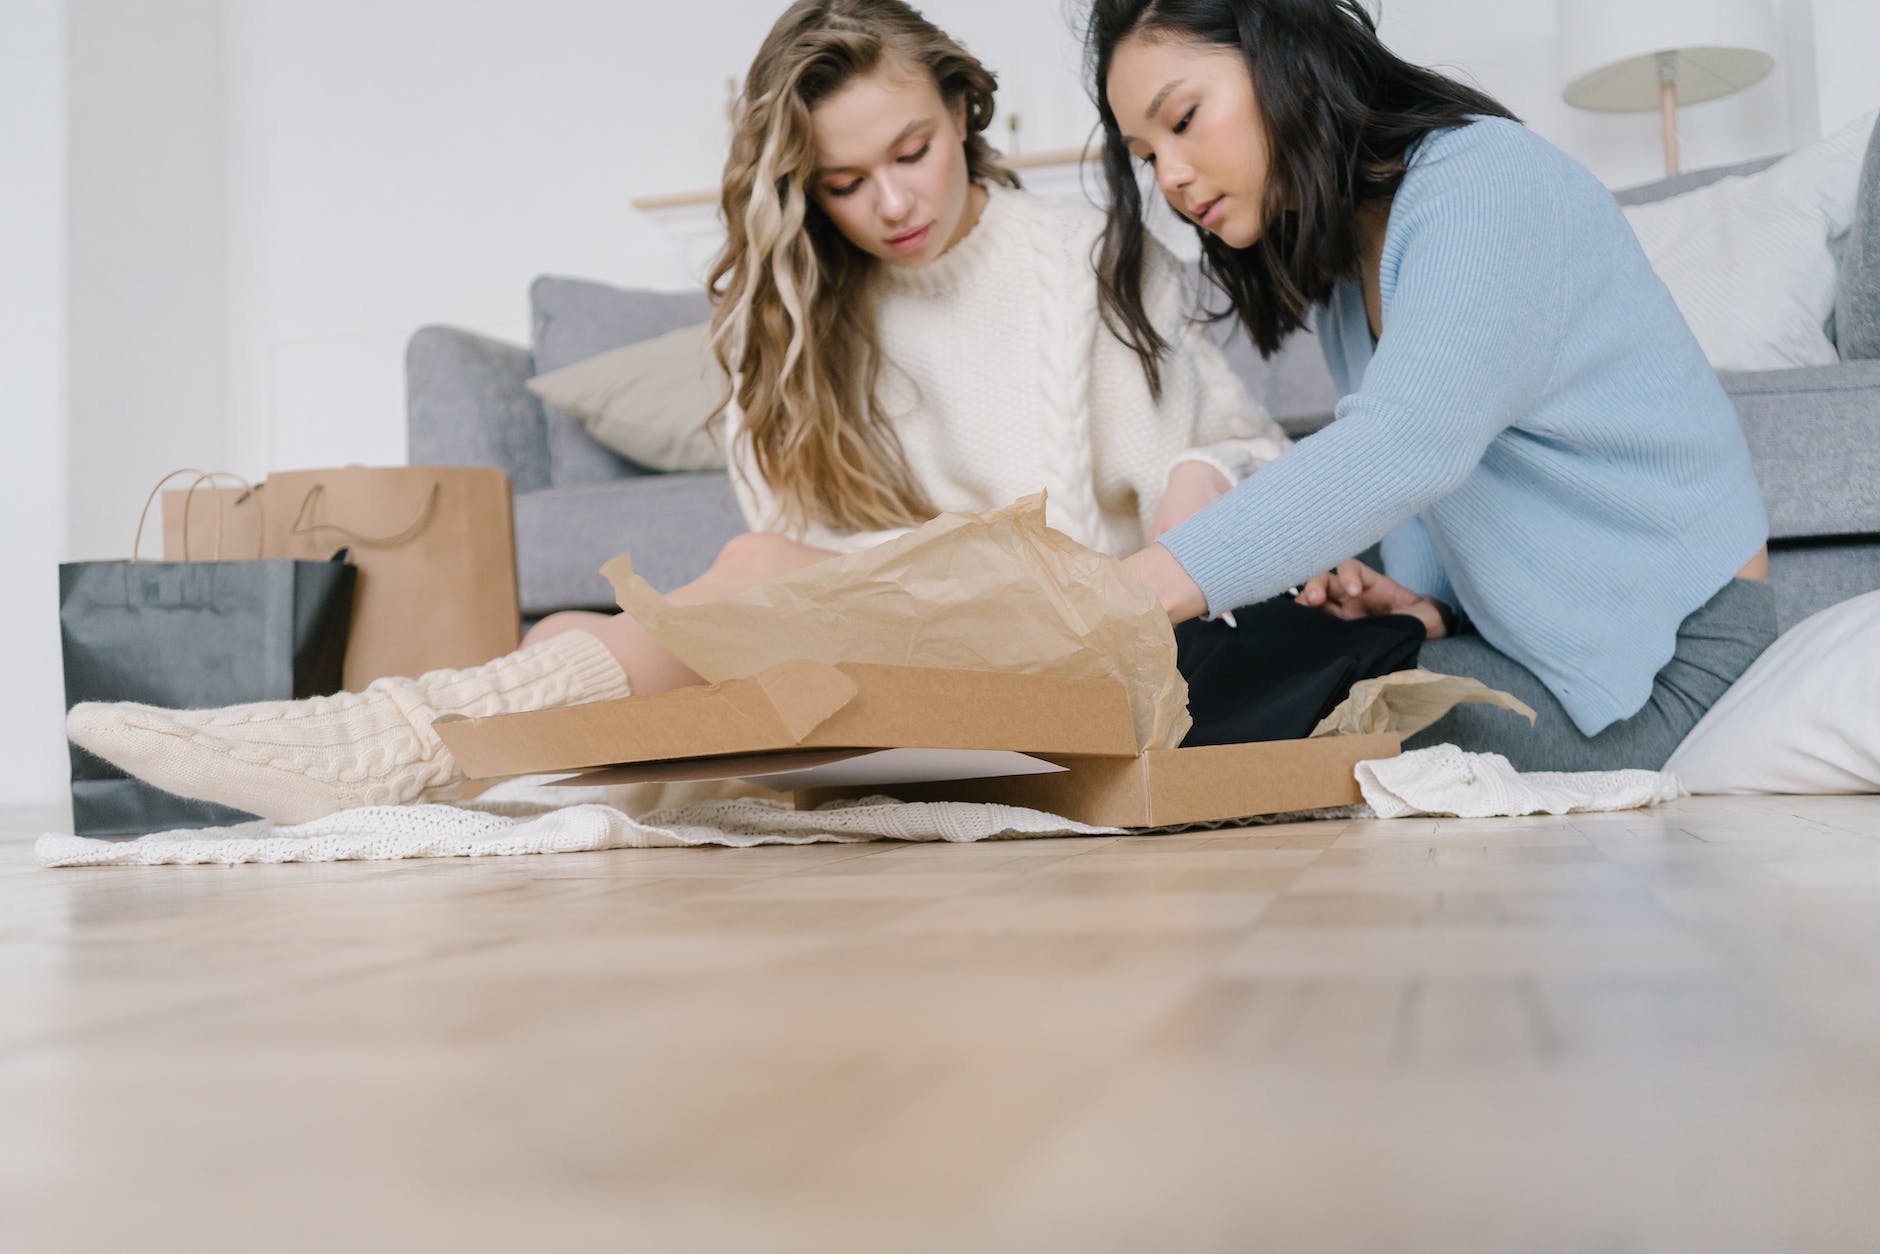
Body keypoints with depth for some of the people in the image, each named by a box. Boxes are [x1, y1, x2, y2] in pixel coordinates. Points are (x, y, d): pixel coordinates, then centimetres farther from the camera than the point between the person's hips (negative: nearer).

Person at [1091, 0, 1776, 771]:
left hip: (1666, 671, -7)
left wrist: (1132, 591, -42)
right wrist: (1422, 605, -13)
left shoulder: (1484, 176, -16)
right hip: (1544, 650, 8)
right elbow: (1411, 486, 10)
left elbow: (1409, 444, -33)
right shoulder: (1340, 276, 12)